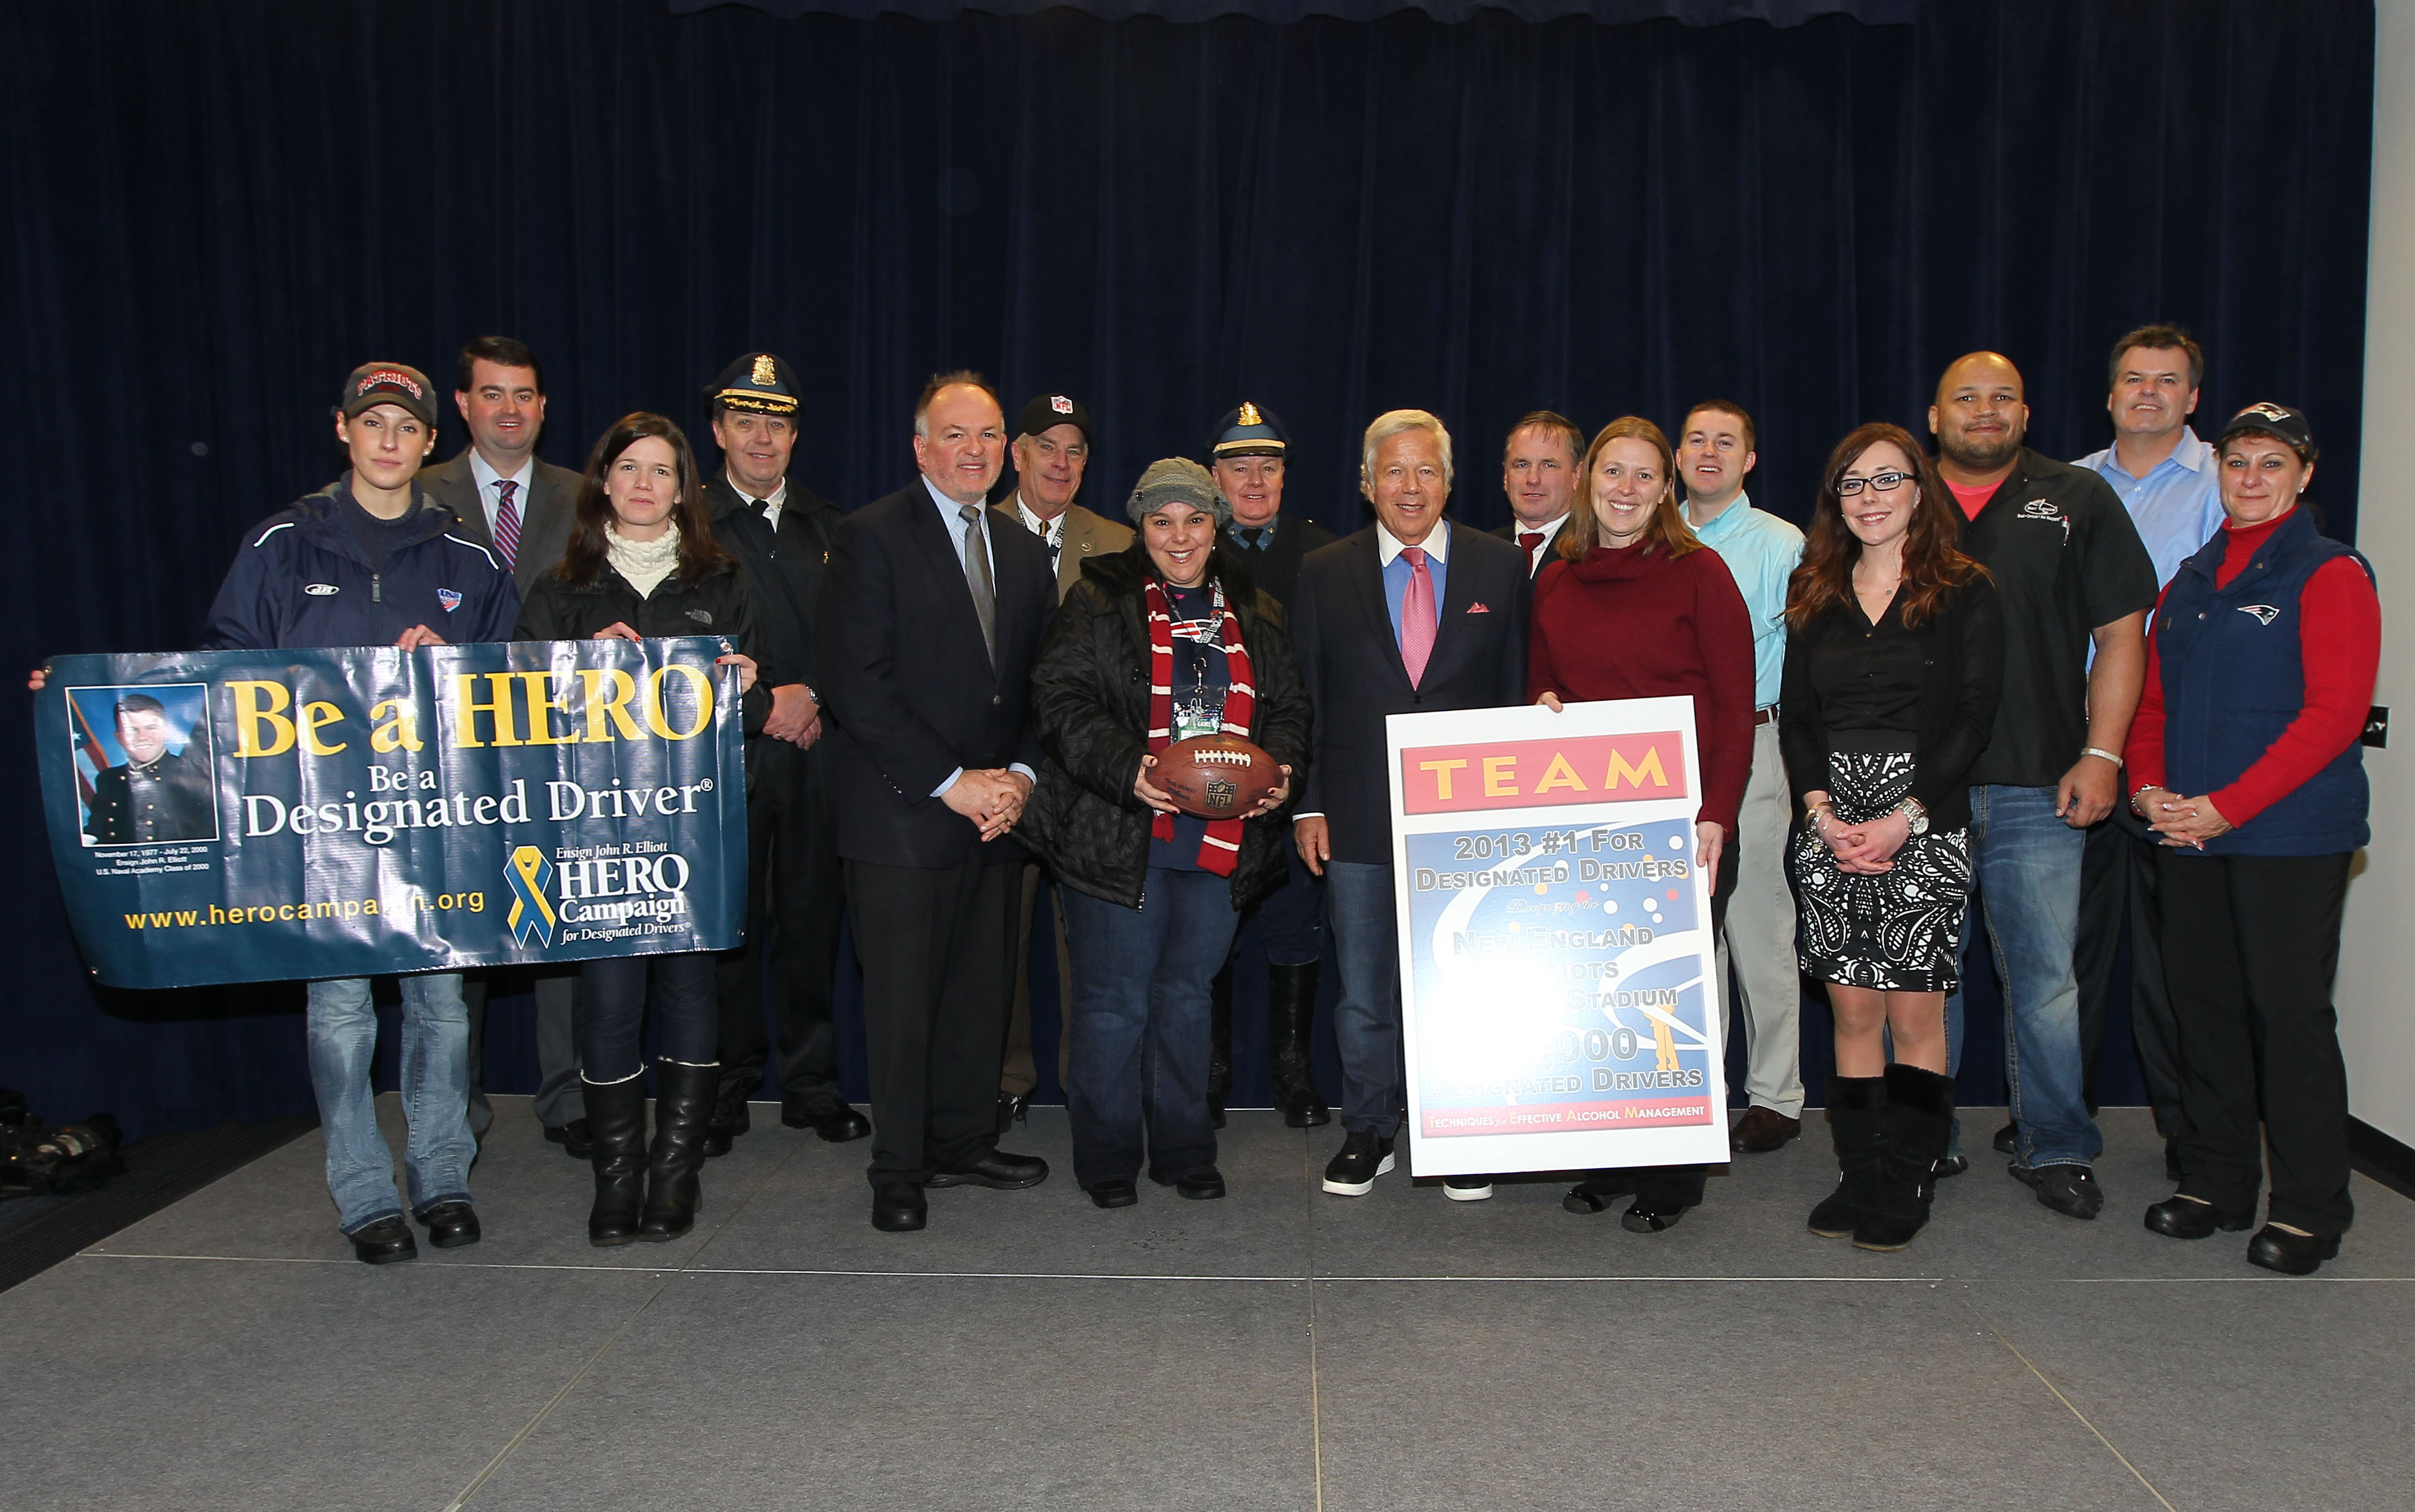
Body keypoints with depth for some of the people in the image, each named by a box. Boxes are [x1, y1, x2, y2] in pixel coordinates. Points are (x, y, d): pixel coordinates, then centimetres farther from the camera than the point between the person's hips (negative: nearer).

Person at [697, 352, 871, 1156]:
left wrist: (815, 698, -3)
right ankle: (724, 1093, 14)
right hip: (725, 754, -3)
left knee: (812, 922, 6)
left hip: (816, 751, 3)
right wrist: (760, 704, -8)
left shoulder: (827, 526, 15)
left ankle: (813, 1086, 18)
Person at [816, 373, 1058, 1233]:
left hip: (995, 810, 6)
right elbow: (856, 687, -13)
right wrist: (951, 782, -14)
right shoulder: (870, 538, -5)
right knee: (901, 998, 1)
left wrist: (1020, 776, -2)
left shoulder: (1024, 553, 15)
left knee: (982, 990, 11)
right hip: (902, 812, -6)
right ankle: (899, 1171, 15)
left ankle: (963, 1144, 26)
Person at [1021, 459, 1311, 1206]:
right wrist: (1127, 769, -21)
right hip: (1119, 836, -3)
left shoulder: (1256, 615, 12)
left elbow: (1289, 708, 15)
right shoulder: (1098, 603, -1)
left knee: (1187, 993, 13)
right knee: (1115, 998, 3)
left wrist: (1280, 767, -6)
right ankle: (1107, 1157, 18)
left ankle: (1184, 1149, 26)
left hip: (1222, 841, 4)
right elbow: (1062, 702, -7)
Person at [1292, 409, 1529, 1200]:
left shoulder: (1501, 567, 4)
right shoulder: (1324, 574, 5)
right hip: (1359, 817, 1)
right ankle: (1368, 1133, 25)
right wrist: (1307, 804, 0)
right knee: (1364, 990, 9)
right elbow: (1303, 699, 6)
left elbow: (1520, 692, 5)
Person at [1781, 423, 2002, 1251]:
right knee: (1852, 1006, 7)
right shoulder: (1814, 594, 13)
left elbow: (1974, 715, -6)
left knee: (1914, 1010, 0)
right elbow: (1796, 714, 9)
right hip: (1830, 827, 3)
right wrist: (1822, 812, -6)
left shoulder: (1964, 592, 1)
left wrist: (1904, 819, -14)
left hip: (1925, 826, -3)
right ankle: (1859, 1175, 16)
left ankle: (1908, 1184, 11)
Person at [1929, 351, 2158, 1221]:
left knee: (2046, 980, 2)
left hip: (2038, 789, -1)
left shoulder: (2079, 500, 7)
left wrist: (2102, 755, -4)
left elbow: (2121, 635, 6)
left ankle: (2055, 1149, 17)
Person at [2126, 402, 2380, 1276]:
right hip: (2192, 834, 6)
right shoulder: (2191, 580, 16)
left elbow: (2333, 713, -13)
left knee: (2290, 1012, -2)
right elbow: (2152, 699, 17)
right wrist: (2149, 786, -2)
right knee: (2203, 1003, 10)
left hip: (2292, 835, -6)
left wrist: (2227, 806, -17)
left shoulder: (2329, 574, -4)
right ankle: (2216, 1183, 23)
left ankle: (2309, 1208, 11)